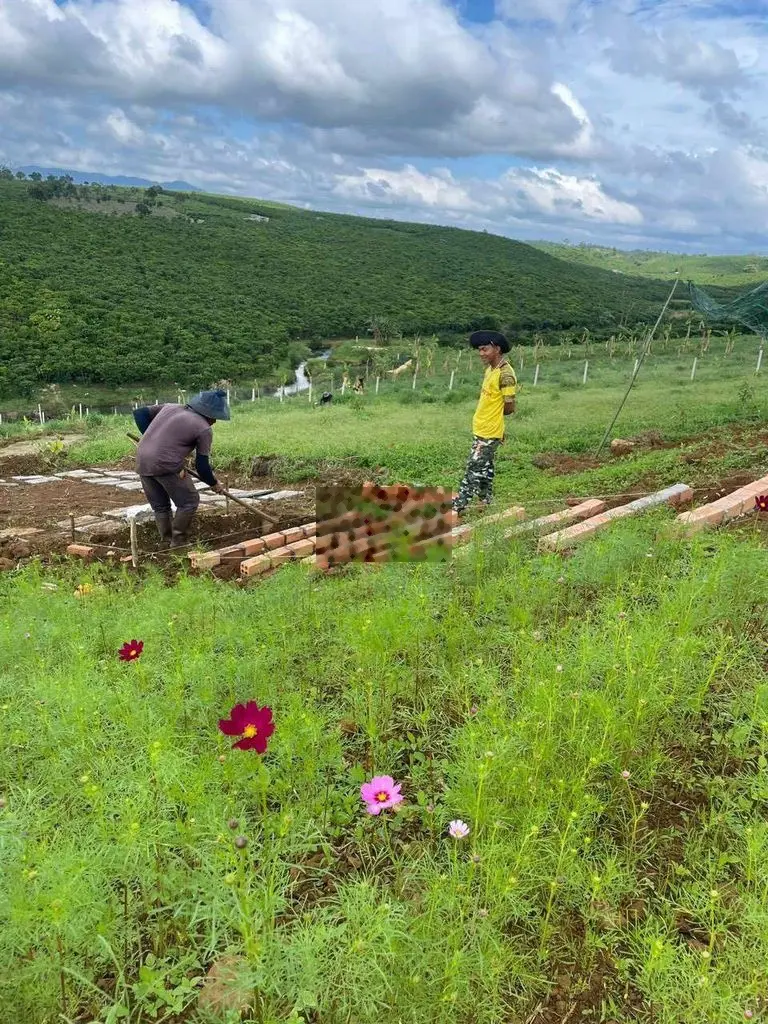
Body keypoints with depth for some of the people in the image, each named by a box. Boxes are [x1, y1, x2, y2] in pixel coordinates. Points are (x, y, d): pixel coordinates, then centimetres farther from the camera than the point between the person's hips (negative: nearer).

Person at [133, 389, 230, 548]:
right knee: (189, 502, 10)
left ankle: (166, 544, 24)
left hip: (142, 462, 7)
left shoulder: (170, 407, 15)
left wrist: (152, 438, 16)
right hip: (166, 465, -7)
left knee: (160, 506, 20)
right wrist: (213, 483, 16)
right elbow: (202, 465, -1)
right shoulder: (204, 429, -3)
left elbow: (140, 413, 17)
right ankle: (178, 544, 11)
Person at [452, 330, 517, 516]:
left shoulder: (505, 374, -20)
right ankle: (486, 501, 29)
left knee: (474, 468, -4)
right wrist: (484, 416, 4)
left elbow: (509, 407, -16)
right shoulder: (490, 369, 9)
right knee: (484, 467, 17)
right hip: (481, 428, 9)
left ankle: (458, 506, 0)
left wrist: (492, 417, 0)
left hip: (489, 431, -9)